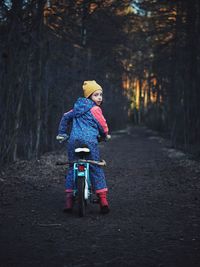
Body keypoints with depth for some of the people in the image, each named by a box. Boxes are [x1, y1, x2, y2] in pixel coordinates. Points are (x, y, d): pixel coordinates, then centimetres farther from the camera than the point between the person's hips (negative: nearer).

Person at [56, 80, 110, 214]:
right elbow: (103, 125, 3)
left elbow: (66, 117, 27)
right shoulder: (95, 109, 0)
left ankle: (69, 200, 6)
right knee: (96, 169, 1)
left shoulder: (77, 107, 20)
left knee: (72, 168, 12)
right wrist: (105, 135, 24)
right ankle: (103, 200, -3)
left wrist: (61, 133, 35)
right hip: (89, 140, -5)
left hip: (74, 140, 5)